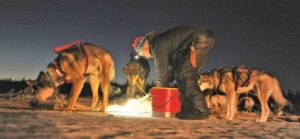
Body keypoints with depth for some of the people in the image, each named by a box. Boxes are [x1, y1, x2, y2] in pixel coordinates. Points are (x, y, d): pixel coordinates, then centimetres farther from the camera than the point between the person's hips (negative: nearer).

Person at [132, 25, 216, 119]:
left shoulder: (158, 44, -7)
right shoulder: (164, 42, 23)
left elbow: (161, 69, -6)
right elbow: (173, 67, 27)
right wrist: (164, 84, 20)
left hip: (201, 38, -10)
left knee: (184, 74, -14)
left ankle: (200, 111, -17)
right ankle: (188, 109, 5)